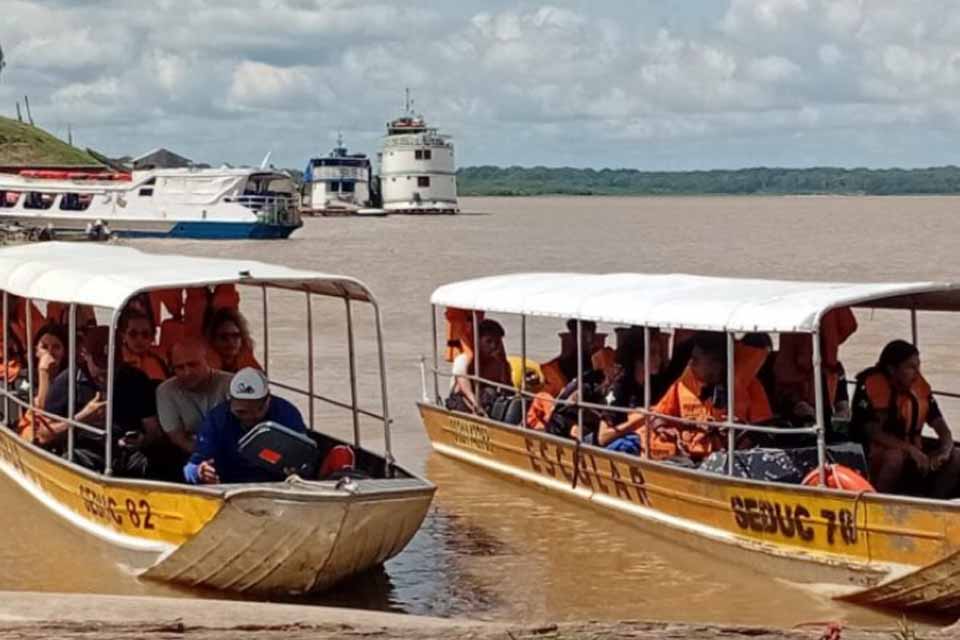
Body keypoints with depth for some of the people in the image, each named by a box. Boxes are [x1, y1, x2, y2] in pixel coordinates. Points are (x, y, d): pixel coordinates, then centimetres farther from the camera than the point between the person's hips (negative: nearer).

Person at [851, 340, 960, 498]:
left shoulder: (920, 385, 0)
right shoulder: (871, 385, -16)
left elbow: (941, 426, 0)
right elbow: (874, 433, -22)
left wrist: (945, 449, -22)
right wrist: (911, 449, -31)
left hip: (912, 454, 6)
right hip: (875, 456, -6)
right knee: (896, 456, -37)